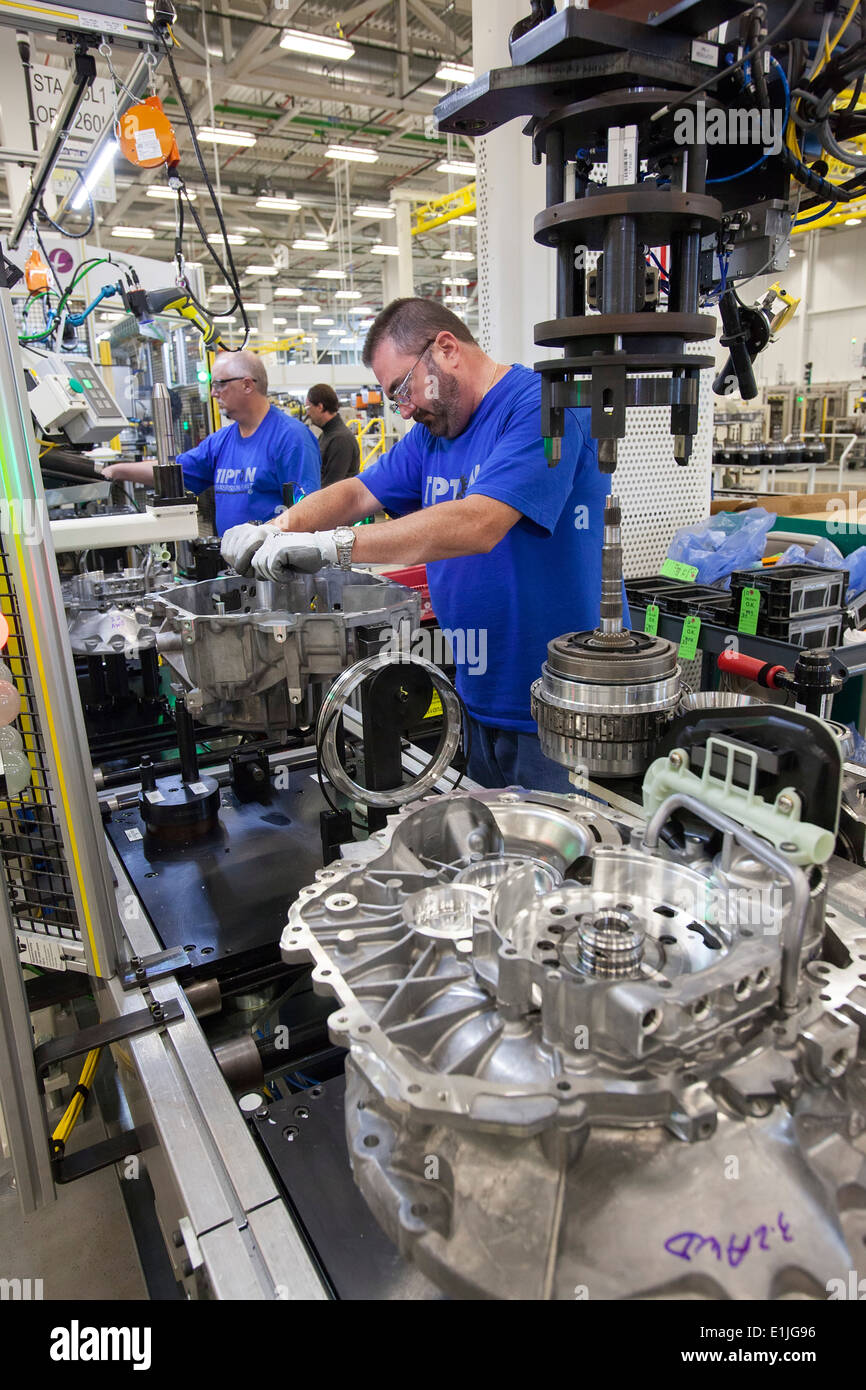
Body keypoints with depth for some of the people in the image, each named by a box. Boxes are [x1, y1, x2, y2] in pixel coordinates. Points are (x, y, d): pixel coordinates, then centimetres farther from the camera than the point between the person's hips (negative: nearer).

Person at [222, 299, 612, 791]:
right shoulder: (432, 433, 12)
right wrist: (276, 530, -7)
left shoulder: (541, 405, -16)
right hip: (479, 700, 8)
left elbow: (476, 525, -28)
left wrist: (328, 544, -28)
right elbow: (356, 493, 12)